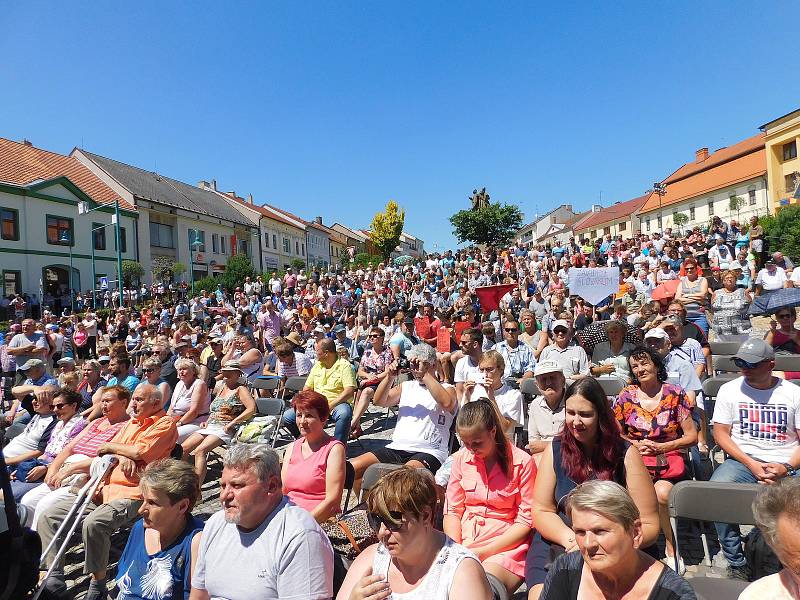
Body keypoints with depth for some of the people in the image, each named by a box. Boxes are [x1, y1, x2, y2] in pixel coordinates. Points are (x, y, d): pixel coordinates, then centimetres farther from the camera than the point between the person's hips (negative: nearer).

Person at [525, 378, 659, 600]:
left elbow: (649, 525, -5)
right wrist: (571, 539, -16)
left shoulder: (625, 454, -6)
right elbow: (541, 511, 3)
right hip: (557, 542, 2)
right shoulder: (555, 450, 1)